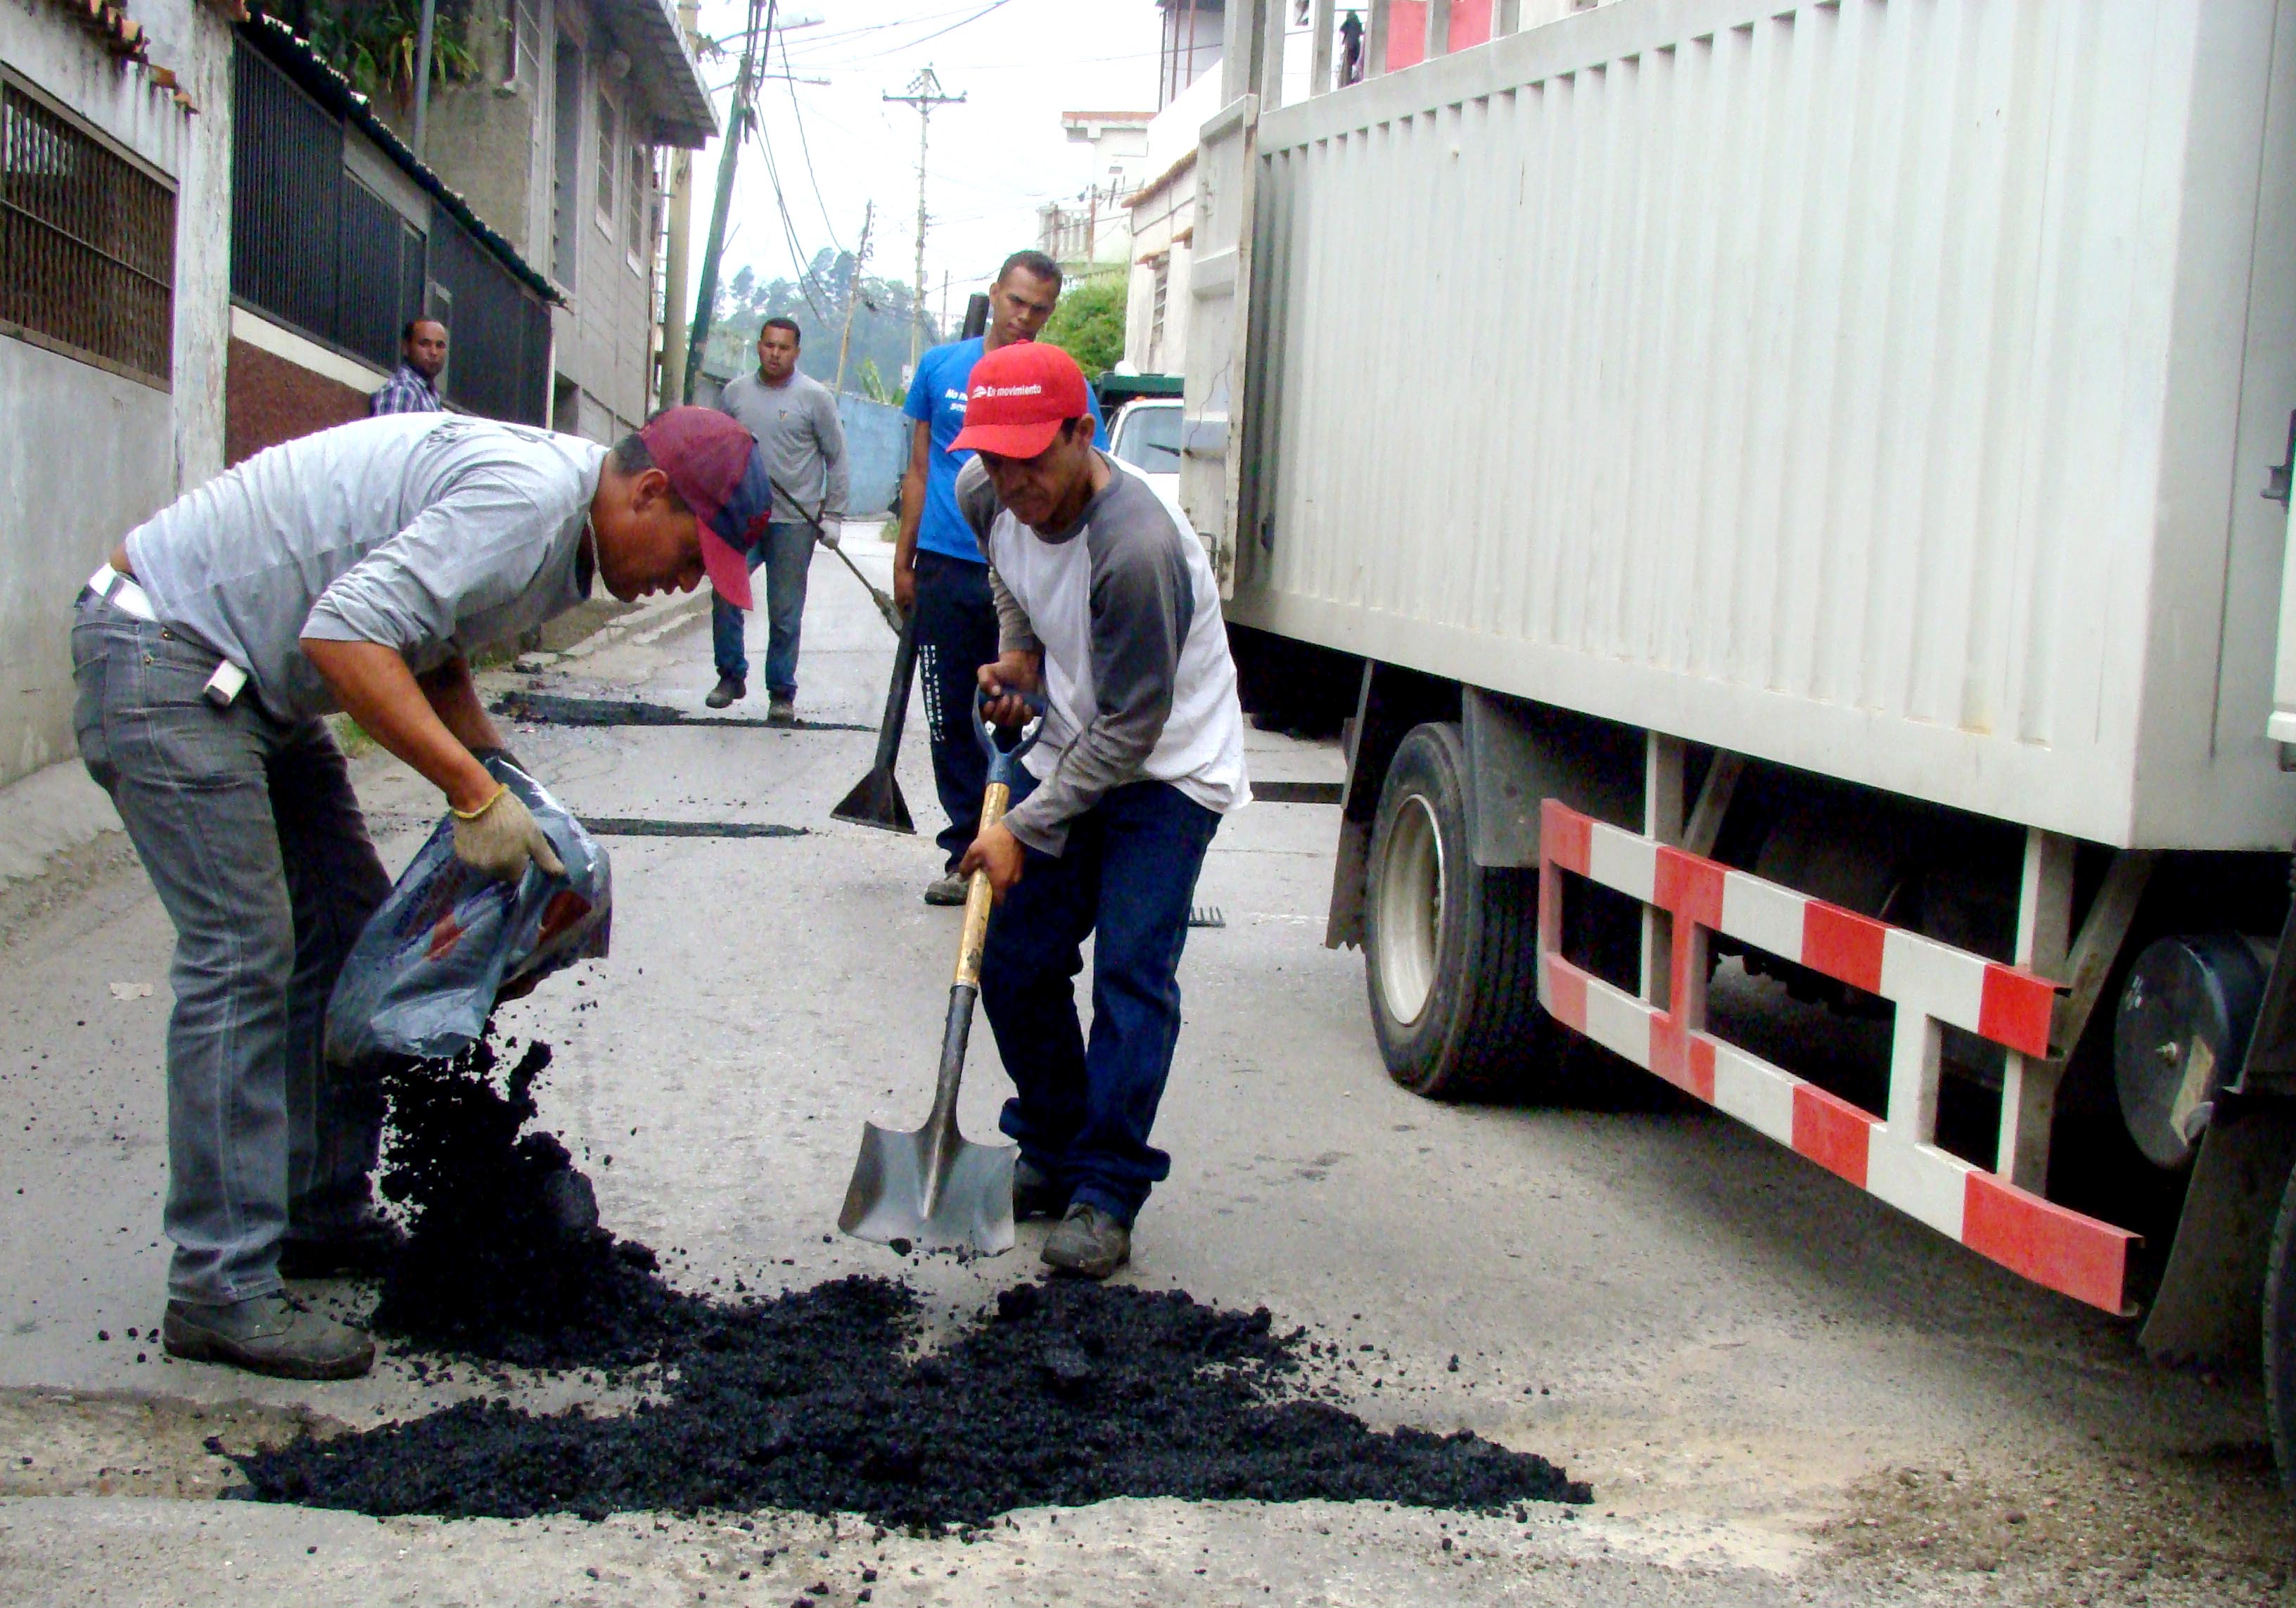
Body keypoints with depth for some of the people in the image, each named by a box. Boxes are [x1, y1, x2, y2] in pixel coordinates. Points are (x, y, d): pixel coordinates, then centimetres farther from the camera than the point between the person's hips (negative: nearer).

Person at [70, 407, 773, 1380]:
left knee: (348, 929, 13)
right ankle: (220, 1291, -11)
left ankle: (326, 1217, 22)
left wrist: (508, 793, 10)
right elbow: (347, 634, -33)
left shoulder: (557, 531, 10)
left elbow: (429, 650, 22)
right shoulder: (525, 497, -23)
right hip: (162, 651, -11)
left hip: (251, 680, 11)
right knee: (242, 957, -14)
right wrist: (475, 793, -29)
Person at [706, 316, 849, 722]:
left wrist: (832, 513, 0)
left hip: (794, 521, -3)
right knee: (725, 595, -4)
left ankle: (782, 693, 11)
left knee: (786, 612, 1)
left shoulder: (814, 397, -1)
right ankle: (731, 675, 14)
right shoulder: (735, 392, 8)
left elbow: (836, 458, 3)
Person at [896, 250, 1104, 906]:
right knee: (951, 721, 7)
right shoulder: (940, 367, 8)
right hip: (945, 572, 3)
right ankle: (966, 851, 17)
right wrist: (904, 561, 13)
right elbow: (920, 471, 15)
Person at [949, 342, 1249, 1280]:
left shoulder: (1137, 548, -32)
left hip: (1166, 771, -7)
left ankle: (1107, 1196, -7)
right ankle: (1053, 1155, 23)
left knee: (1131, 973, -14)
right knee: (1014, 963, 6)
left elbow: (1131, 730, -26)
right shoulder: (988, 498, -8)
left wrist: (1024, 830, -23)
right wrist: (1016, 653, 4)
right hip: (1067, 755, 7)